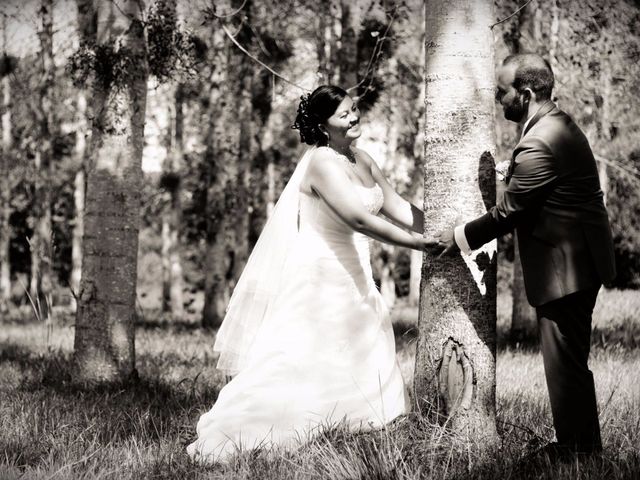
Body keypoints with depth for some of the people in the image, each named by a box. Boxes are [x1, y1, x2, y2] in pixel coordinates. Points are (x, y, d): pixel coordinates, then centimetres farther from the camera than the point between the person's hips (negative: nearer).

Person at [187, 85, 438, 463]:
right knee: (294, 362, -9)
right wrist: (417, 244, -25)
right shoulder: (322, 162, -20)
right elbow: (359, 220, -28)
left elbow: (398, 208, 10)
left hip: (352, 278, 9)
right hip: (317, 275, -9)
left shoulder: (362, 160, 7)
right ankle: (225, 436, -5)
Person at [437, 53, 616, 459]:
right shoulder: (560, 124, 11)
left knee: (565, 362, -2)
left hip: (564, 267, -11)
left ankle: (575, 450, 6)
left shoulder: (538, 144, -23)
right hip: (582, 259, 11)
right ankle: (584, 445, 26)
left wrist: (461, 237, -4)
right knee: (572, 360, 18)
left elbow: (509, 211, -18)